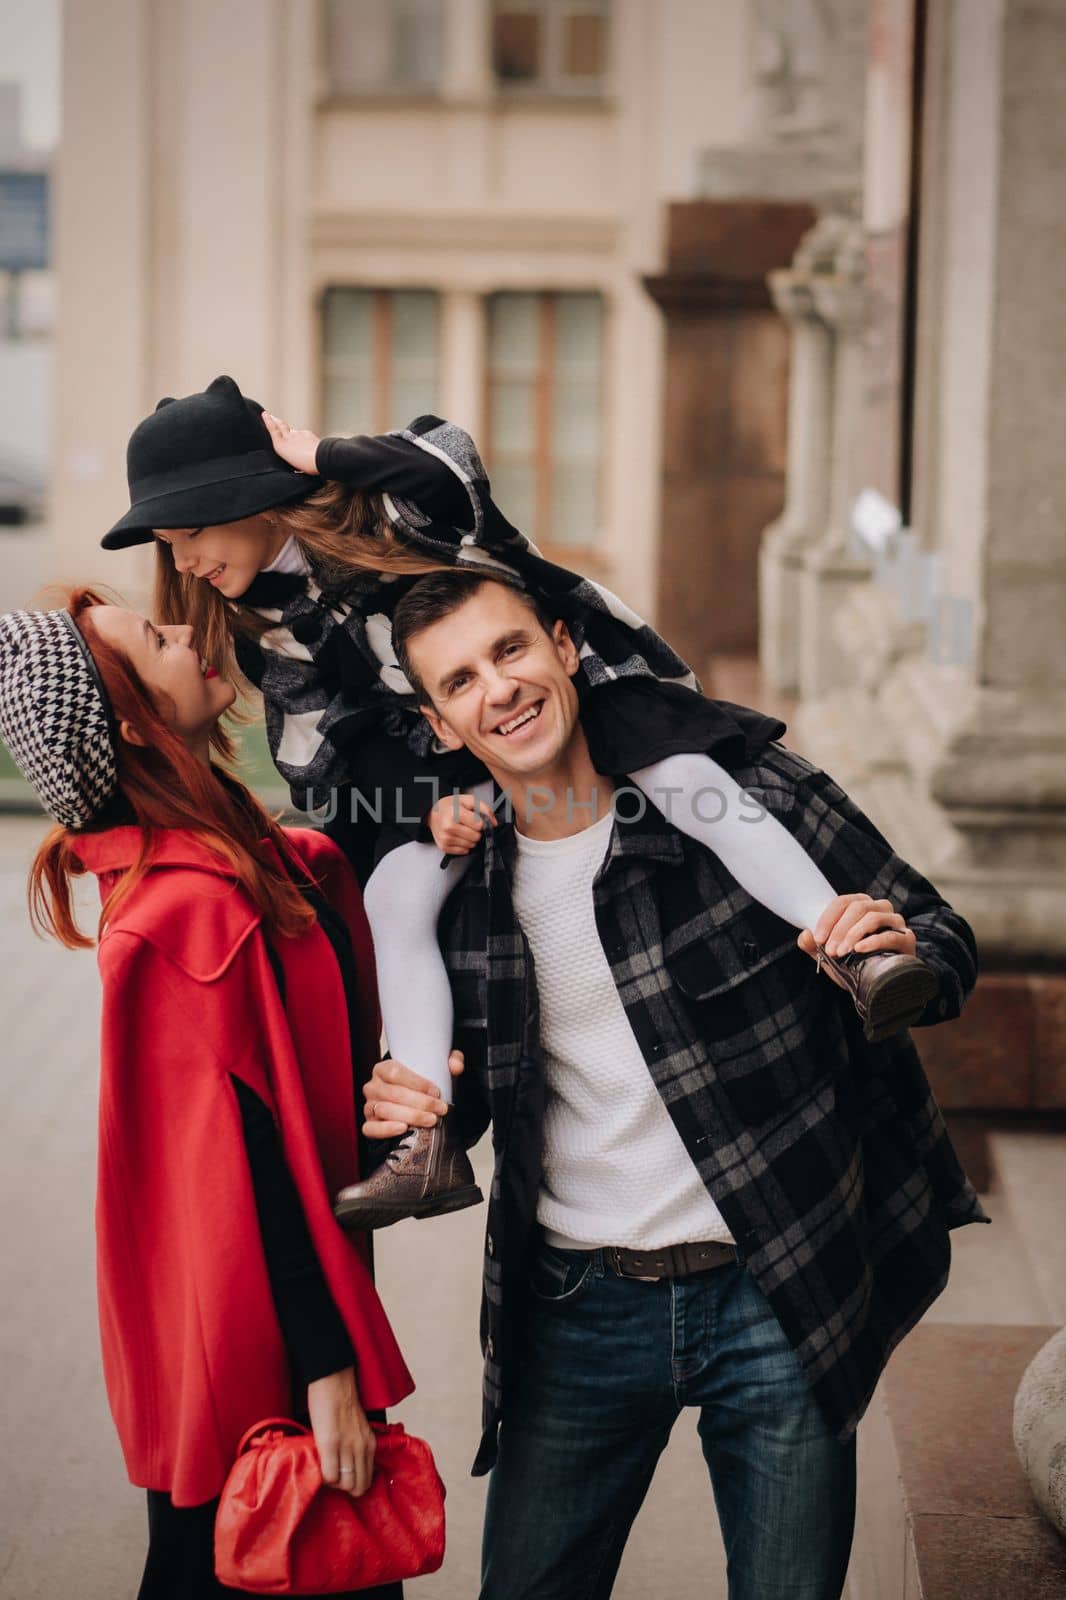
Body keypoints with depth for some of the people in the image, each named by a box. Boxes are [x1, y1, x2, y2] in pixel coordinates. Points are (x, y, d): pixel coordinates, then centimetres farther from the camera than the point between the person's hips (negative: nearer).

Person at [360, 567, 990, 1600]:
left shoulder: (753, 797, -9)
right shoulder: (456, 891, 1)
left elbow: (943, 941, -1)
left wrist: (903, 954, -24)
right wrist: (409, 1107, -8)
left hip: (778, 1295, -2)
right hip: (580, 1309, 3)